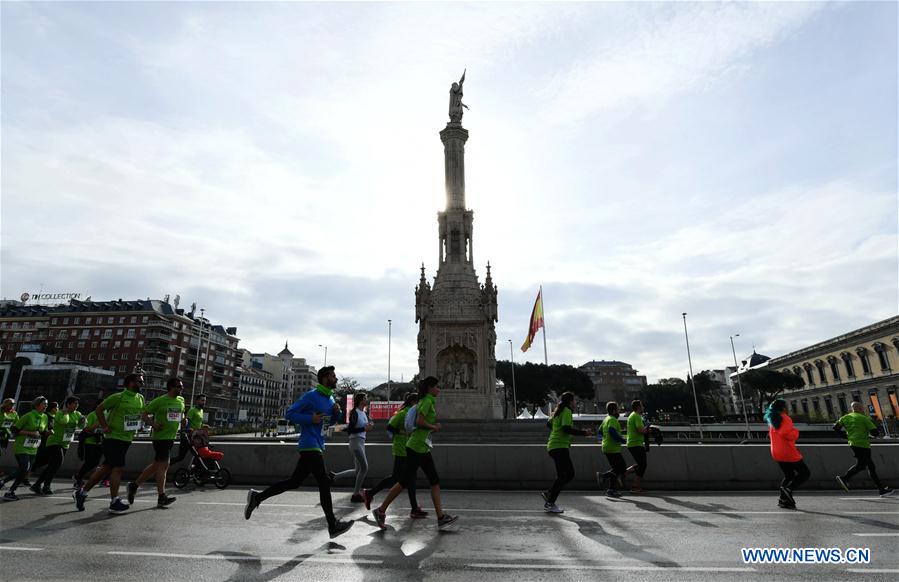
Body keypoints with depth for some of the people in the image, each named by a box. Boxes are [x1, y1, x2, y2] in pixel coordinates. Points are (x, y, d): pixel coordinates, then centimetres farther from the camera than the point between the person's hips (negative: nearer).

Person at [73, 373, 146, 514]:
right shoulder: (118, 397, -13)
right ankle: (114, 502, 0)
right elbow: (99, 408, -7)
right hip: (113, 438, -7)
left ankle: (81, 493, 29)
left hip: (127, 439, 7)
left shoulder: (141, 398, 8)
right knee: (118, 468, -8)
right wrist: (105, 427, -12)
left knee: (107, 467, 13)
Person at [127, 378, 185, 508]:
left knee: (156, 465, 14)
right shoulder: (159, 401, -9)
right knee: (164, 464, -8)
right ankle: (161, 497, -2)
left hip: (171, 437, 7)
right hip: (160, 437, -7)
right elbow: (144, 413, -5)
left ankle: (134, 485, 31)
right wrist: (152, 424, -19)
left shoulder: (181, 401, 12)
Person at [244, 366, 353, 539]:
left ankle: (257, 497, 27)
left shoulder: (330, 398, 14)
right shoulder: (311, 396, -12)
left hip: (317, 446, 9)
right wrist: (310, 419, -20)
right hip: (310, 445, -9)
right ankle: (333, 526, 1)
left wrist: (337, 412, 3)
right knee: (324, 483, -7)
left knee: (294, 482, 14)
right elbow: (289, 414, -11)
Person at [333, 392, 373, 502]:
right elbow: (350, 430, -16)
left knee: (358, 470, 12)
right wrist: (364, 428, -21)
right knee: (364, 468, -7)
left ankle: (334, 476, 24)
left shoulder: (364, 413, 12)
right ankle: (356, 495, 5)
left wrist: (369, 426, 2)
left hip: (361, 442, 9)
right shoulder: (354, 413, -13)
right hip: (355, 442, -9)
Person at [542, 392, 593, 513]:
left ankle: (548, 493, 10)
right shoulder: (567, 412, -10)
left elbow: (549, 423, 26)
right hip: (560, 447, -10)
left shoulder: (558, 411, 17)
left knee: (569, 474, 12)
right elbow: (567, 429, -20)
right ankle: (550, 503, -5)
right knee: (563, 476, -7)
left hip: (553, 446, 10)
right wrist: (584, 433, -15)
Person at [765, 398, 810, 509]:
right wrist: (795, 431, -5)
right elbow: (789, 435, -24)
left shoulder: (771, 421, 13)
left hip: (776, 453, 8)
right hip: (788, 453, -8)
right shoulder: (786, 419, -13)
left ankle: (783, 499, 9)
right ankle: (788, 489, -14)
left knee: (789, 476, 18)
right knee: (805, 473, 5)